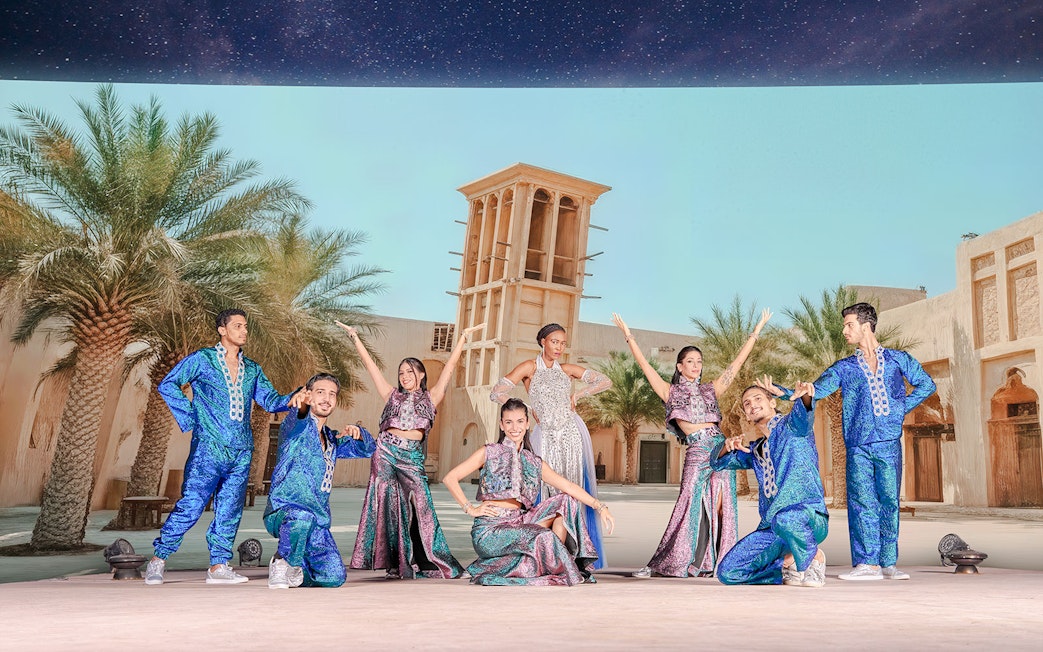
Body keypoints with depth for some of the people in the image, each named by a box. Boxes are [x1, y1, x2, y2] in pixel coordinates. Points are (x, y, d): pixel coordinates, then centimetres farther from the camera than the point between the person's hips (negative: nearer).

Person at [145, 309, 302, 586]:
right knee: (190, 506, -6)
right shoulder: (202, 360, 3)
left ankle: (219, 566, 14)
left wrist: (292, 399, -10)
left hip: (241, 451, 5)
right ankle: (158, 561, 10)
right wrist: (189, 418, -4)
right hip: (208, 448, -5)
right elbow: (167, 385, 2)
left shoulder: (252, 369, 17)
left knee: (230, 511, 6)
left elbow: (269, 400, 11)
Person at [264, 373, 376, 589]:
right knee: (303, 517, -40)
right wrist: (301, 405, -52)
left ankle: (294, 571, 23)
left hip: (317, 522, 6)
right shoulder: (296, 427, -3)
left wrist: (357, 432, -2)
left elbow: (368, 449, 22)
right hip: (282, 512, -6)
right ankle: (281, 562, -11)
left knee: (335, 577, -6)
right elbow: (294, 422, -27)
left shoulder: (332, 440, 19)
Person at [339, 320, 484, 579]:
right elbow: (370, 364, 19)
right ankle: (393, 564, 7)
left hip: (412, 456, -1)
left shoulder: (430, 397, 16)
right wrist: (354, 336, 19)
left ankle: (421, 562, 2)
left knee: (417, 504, -7)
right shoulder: (392, 395, 18)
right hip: (386, 452, 1)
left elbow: (450, 365, 13)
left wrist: (464, 337, 11)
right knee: (388, 504, 0)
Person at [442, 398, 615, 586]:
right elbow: (449, 479, -2)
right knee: (543, 537, -28)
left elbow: (569, 487, 3)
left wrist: (599, 506, -8)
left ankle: (557, 558, -8)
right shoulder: (489, 453, 0)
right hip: (489, 531, -5)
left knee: (566, 501, -5)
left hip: (518, 524, 5)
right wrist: (470, 509, -7)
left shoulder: (535, 463, 11)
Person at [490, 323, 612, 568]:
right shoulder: (530, 367, 0)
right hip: (546, 437, -2)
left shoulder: (567, 369, 9)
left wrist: (577, 394, 2)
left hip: (572, 436, 2)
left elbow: (605, 381, 11)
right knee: (545, 493, -5)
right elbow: (497, 393, -7)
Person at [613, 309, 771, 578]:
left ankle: (717, 562, 8)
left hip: (720, 448, 3)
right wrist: (628, 336, 1)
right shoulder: (671, 392, 12)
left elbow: (737, 363, 17)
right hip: (696, 452, -3)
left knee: (720, 505, -1)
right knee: (691, 505, -7)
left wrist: (756, 331, 17)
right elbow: (645, 366, 5)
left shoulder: (711, 390, 17)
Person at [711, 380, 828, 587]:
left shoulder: (791, 426, 2)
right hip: (770, 528, 6)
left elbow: (803, 415, -22)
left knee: (784, 519, -42)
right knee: (727, 573, -7)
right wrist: (727, 445, -4)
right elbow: (717, 462, 20)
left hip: (809, 517, -6)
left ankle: (813, 558, -9)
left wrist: (805, 396, -46)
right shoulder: (755, 450, 22)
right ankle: (790, 565, 13)